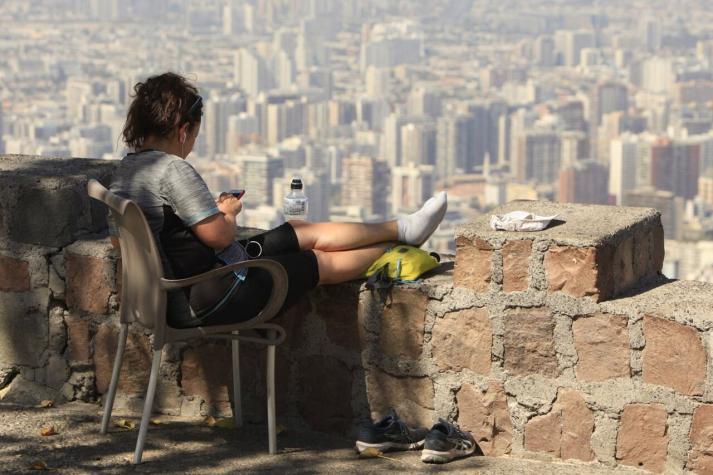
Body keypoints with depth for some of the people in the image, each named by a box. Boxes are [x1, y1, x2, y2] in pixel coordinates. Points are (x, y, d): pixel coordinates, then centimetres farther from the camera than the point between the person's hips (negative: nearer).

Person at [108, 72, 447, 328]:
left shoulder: (124, 171, 5)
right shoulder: (172, 169, -25)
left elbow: (118, 240, 15)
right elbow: (219, 236, -24)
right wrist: (228, 213, 1)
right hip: (209, 300, -10)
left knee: (307, 232, 16)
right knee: (326, 263, 8)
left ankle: (403, 228, 27)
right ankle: (403, 243, 30)